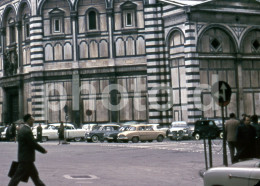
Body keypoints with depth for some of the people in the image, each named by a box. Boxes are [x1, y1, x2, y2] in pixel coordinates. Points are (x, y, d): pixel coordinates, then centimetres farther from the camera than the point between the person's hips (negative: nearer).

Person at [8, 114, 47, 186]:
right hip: (26, 159, -10)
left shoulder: (22, 130, 13)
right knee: (17, 177, -5)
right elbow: (33, 144, -18)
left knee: (35, 176, 13)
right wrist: (43, 150, -5)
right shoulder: (27, 131, -19)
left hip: (25, 158, 10)